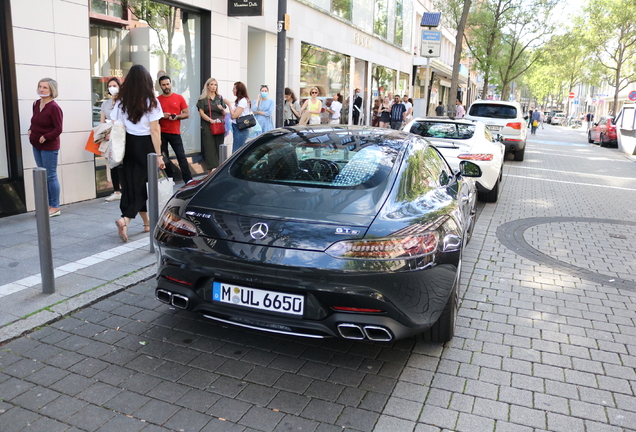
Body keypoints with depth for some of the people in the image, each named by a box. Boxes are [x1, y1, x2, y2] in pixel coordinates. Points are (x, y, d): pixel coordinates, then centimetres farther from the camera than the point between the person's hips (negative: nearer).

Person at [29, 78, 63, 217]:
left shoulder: (54, 107, -16)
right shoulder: (36, 104, 7)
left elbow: (58, 129, -19)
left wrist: (45, 137, -21)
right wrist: (30, 130, 4)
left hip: (49, 147, -8)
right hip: (36, 146, 8)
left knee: (50, 176, -2)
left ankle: (55, 207, 8)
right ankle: (48, 205, 24)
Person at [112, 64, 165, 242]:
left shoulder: (121, 101, 3)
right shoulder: (150, 101, -7)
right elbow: (154, 130, -10)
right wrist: (159, 155, -8)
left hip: (129, 144, 4)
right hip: (145, 145, -4)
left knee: (132, 182, 11)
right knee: (141, 182, 2)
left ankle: (147, 222, 22)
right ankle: (125, 219, -16)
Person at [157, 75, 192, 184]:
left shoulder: (179, 98, 3)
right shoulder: (157, 100, 5)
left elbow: (187, 114, 3)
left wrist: (177, 116, -15)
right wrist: (162, 116, -10)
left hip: (175, 132, -1)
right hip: (161, 133, 2)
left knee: (181, 156, -7)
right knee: (164, 157, 6)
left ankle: (188, 180, -8)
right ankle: (170, 178, 18)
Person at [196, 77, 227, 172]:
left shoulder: (220, 98, 16)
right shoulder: (203, 99, 5)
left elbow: (224, 113, 15)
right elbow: (201, 113, -4)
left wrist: (222, 109, -7)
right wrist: (210, 120, -18)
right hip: (207, 126, -3)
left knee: (219, 147, 0)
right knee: (210, 148, -7)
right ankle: (211, 170, -8)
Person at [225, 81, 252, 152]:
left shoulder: (243, 101, -13)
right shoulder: (240, 100, 17)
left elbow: (234, 115, -17)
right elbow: (234, 116, 13)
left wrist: (229, 104, -8)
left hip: (241, 130, -10)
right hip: (238, 128, 10)